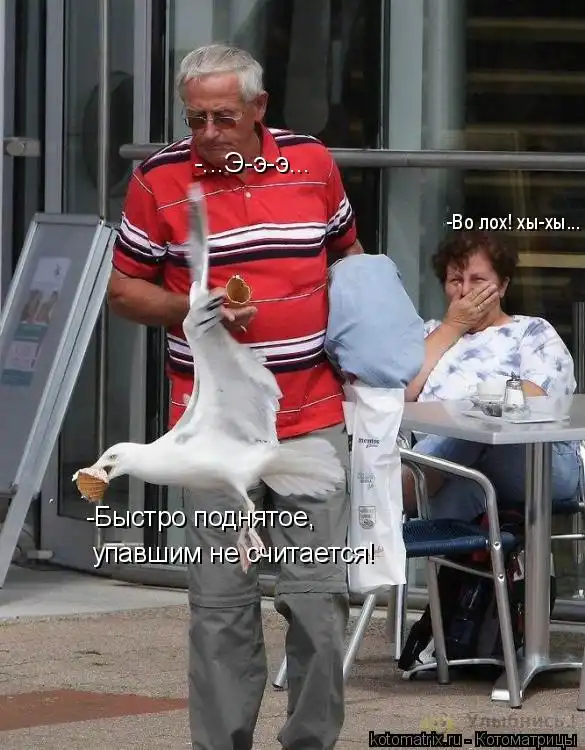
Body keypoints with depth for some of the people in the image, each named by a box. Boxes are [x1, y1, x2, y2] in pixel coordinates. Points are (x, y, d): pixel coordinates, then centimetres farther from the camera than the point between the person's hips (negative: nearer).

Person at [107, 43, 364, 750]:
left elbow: (348, 253, 21)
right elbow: (124, 288, 5)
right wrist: (195, 309, -12)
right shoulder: (158, 180, -2)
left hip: (314, 418, 1)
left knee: (319, 595, 0)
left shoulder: (314, 163, 5)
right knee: (221, 603, 1)